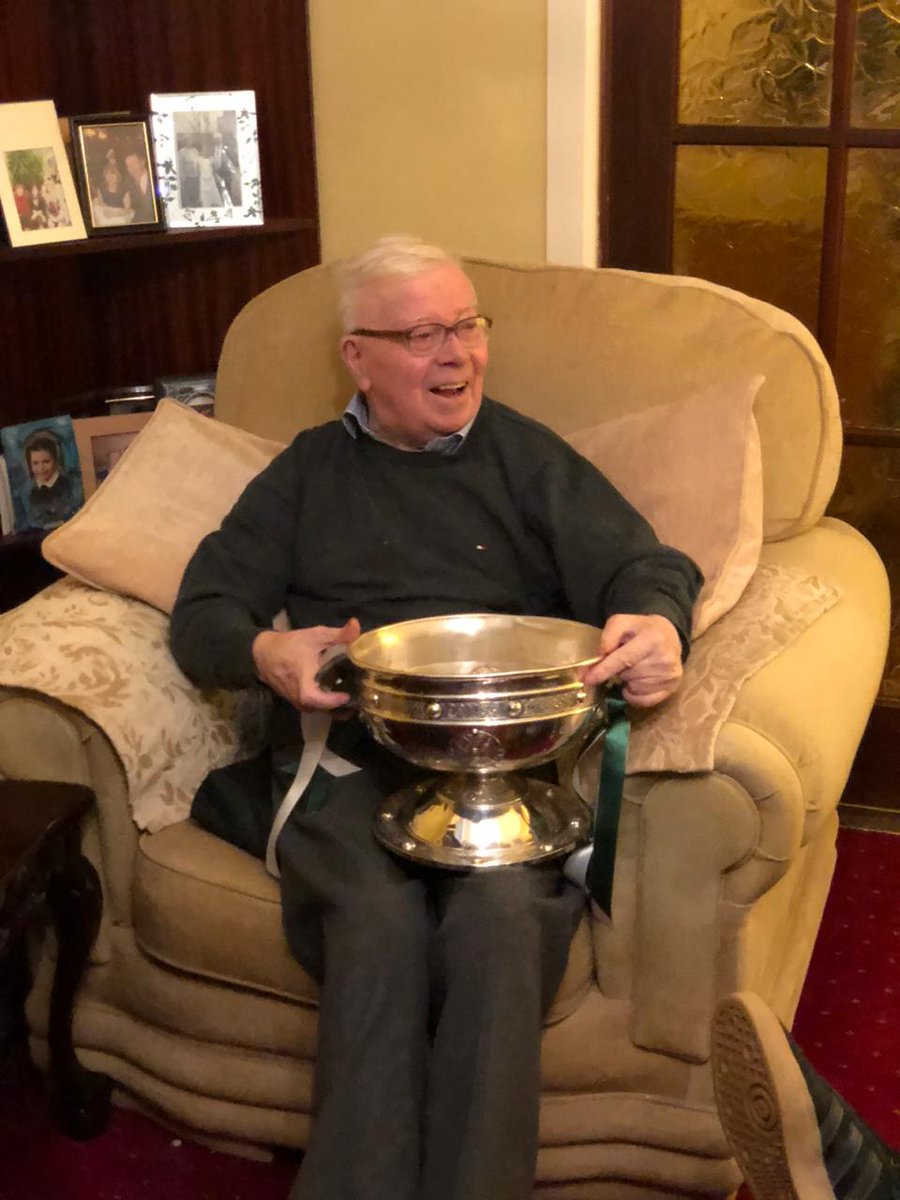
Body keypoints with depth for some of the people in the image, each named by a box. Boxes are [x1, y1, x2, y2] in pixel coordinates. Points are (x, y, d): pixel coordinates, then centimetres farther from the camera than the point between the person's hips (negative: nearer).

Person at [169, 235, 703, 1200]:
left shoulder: (525, 457, 18)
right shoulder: (310, 470, 21)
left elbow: (643, 564, 6)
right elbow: (203, 611, 15)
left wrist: (657, 622, -20)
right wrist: (264, 652, -10)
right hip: (348, 761, 1)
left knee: (501, 912, -32)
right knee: (380, 917, -32)